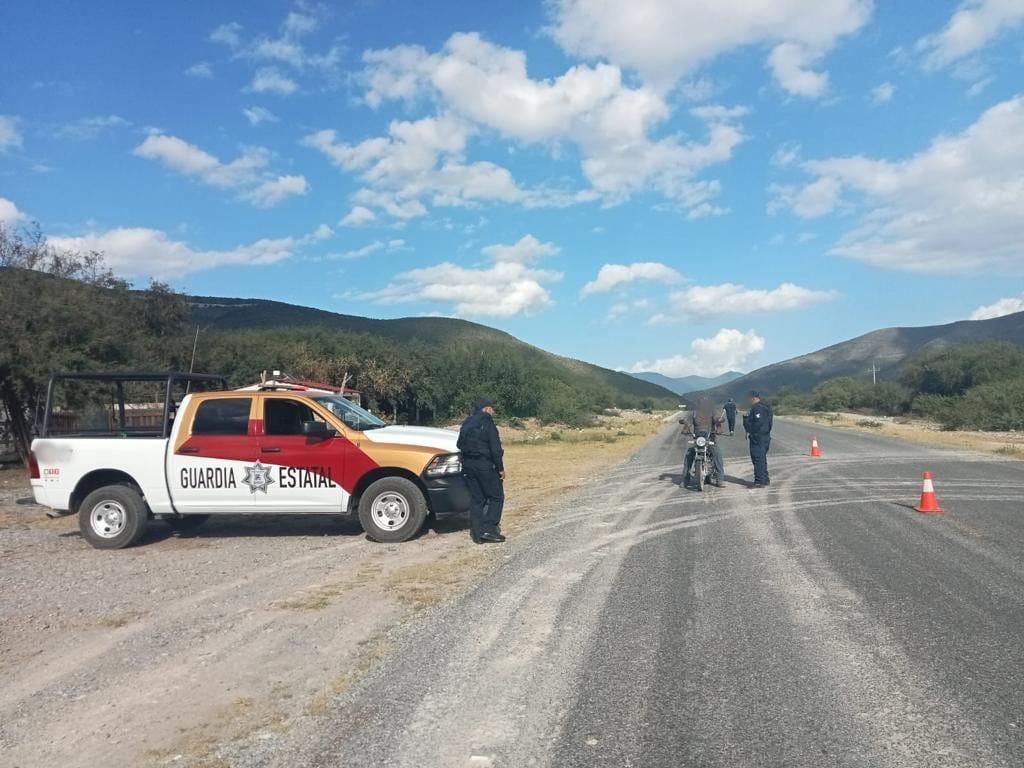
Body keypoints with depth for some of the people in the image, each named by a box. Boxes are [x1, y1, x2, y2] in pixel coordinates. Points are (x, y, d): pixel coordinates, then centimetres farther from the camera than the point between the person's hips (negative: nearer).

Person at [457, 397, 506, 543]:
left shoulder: (467, 423, 14)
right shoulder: (486, 422, -9)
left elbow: (461, 445, 16)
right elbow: (495, 448, -13)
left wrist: (466, 464, 17)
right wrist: (500, 468, -7)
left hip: (468, 465, 7)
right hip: (485, 465, -7)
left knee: (476, 499, 10)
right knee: (496, 497, 3)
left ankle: (477, 534, 9)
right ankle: (489, 529, -6)